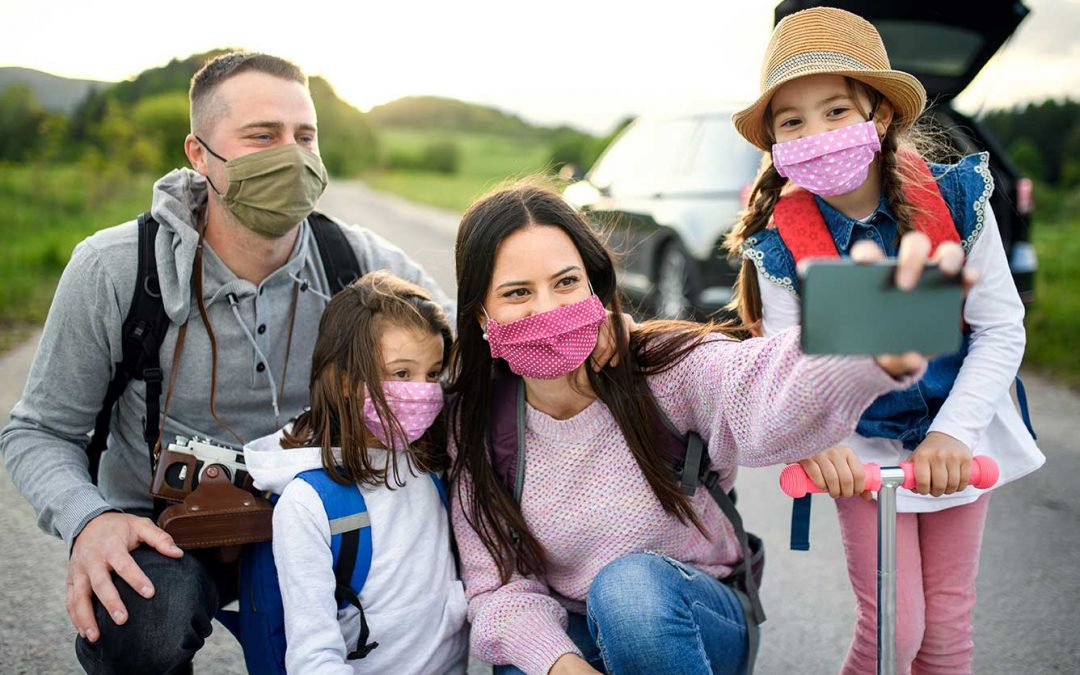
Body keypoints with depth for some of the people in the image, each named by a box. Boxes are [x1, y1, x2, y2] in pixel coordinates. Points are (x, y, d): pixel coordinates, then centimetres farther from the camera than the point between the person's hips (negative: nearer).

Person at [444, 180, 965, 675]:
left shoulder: (665, 370, -16)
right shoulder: (474, 427, -7)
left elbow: (764, 397, -38)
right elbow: (499, 586, -6)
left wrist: (881, 349, -60)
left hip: (693, 623, -1)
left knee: (632, 583, -34)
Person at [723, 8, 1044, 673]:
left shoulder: (955, 200, -16)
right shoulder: (781, 245, -18)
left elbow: (1001, 328, -11)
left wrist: (952, 433, -21)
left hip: (957, 438, 2)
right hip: (862, 449, -1)